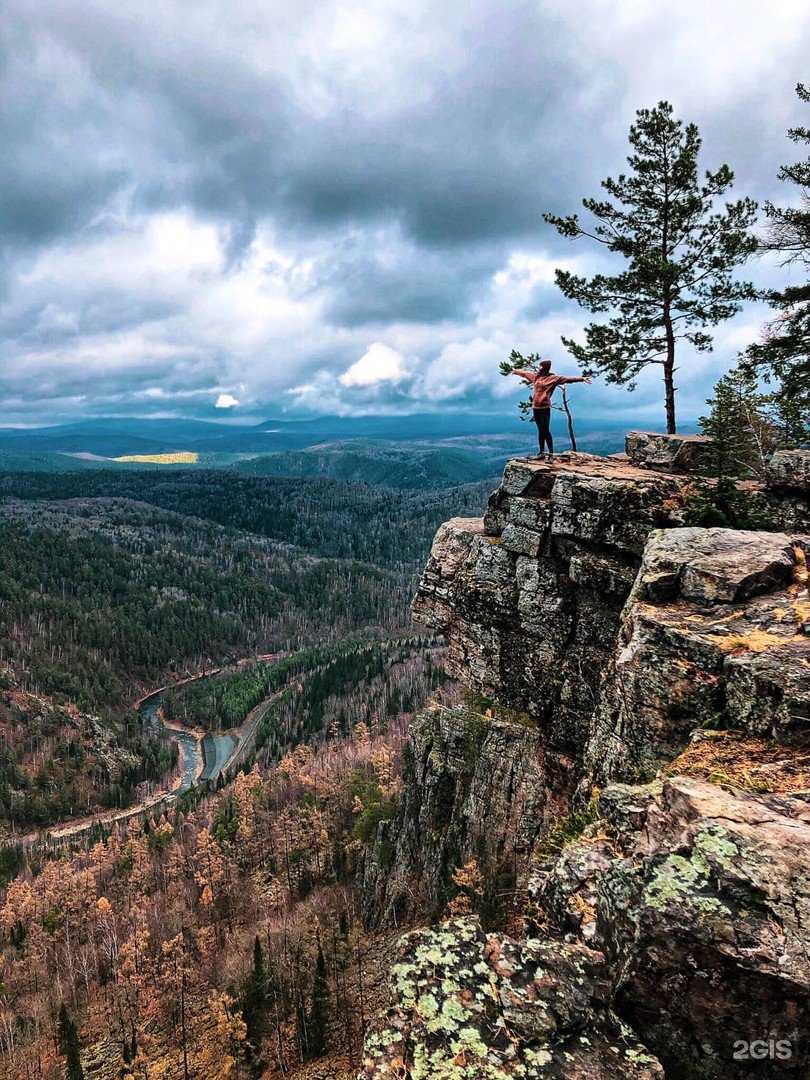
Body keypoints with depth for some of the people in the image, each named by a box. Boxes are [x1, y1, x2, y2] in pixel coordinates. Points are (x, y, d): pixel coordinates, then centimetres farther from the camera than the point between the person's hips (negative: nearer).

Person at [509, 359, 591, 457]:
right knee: (540, 430, 11)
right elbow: (524, 373, 29)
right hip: (535, 407, 6)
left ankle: (551, 454, -8)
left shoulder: (553, 378, -5)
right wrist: (516, 371, 46)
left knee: (546, 431, -9)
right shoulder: (535, 376, 12)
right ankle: (542, 452, 16)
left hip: (545, 408, -6)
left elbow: (567, 378, -13)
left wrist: (582, 378, -22)